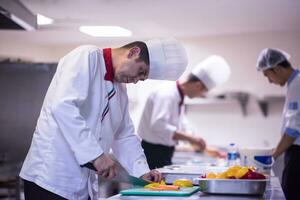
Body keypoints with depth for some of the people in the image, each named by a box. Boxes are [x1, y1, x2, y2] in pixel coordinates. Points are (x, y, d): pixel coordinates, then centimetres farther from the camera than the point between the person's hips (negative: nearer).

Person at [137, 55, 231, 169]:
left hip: (164, 155, 10)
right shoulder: (166, 94, -18)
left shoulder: (178, 97, 13)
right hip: (152, 154, -10)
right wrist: (190, 138, -32)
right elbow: (158, 125, -32)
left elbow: (180, 128, 24)